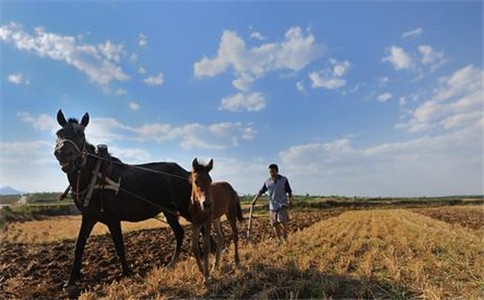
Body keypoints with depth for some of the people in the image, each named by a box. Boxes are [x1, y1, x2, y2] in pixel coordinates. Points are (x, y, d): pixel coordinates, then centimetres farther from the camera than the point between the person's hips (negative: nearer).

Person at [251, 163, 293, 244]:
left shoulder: (284, 179, 0)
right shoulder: (267, 181, 5)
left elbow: (289, 191, 1)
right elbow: (261, 191, 5)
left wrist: (290, 200, -14)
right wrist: (254, 200, -5)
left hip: (283, 204, -3)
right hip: (272, 206, 3)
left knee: (283, 221, -17)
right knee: (275, 224, 4)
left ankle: (285, 235, 10)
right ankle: (279, 241, 18)